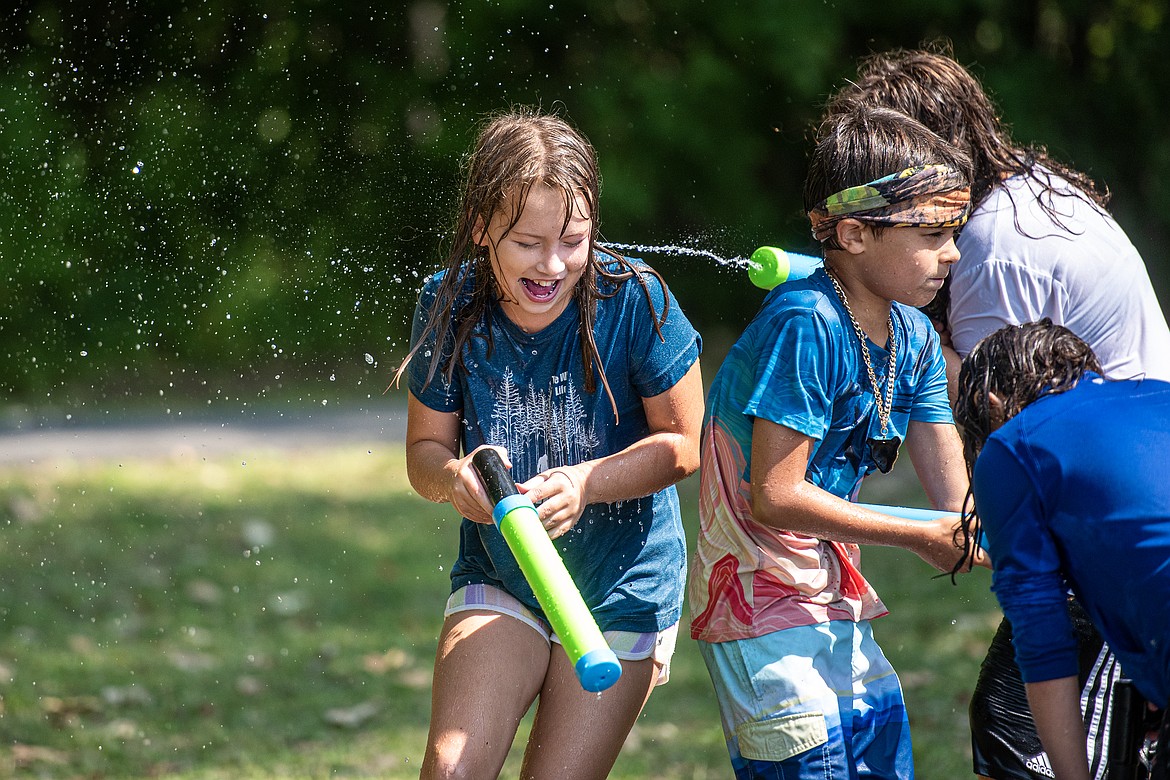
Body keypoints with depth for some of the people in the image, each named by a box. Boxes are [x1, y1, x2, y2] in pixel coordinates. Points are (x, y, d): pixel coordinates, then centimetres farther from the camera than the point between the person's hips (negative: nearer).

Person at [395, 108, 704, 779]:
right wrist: (453, 476, -26)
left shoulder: (634, 301, -19)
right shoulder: (450, 308, -11)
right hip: (498, 577, 2)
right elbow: (424, 450, -2)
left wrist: (585, 483, -28)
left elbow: (685, 446, -12)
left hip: (621, 592, -2)